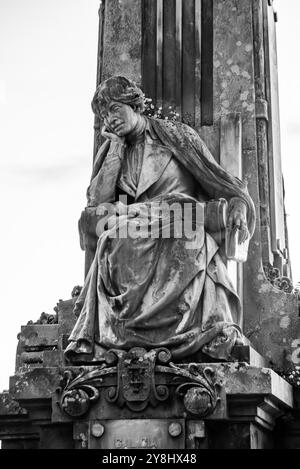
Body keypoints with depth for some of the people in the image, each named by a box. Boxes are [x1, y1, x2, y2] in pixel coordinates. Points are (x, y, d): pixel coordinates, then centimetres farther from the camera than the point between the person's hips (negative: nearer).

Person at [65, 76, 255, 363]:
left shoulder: (177, 135, 13)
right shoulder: (112, 152, 23)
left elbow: (220, 181, 12)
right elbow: (97, 201, 7)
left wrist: (238, 204, -9)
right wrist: (116, 147, 8)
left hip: (183, 232, -2)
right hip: (134, 232, 3)